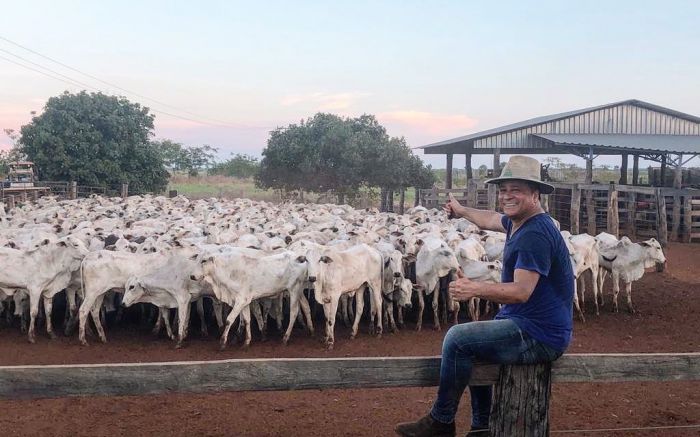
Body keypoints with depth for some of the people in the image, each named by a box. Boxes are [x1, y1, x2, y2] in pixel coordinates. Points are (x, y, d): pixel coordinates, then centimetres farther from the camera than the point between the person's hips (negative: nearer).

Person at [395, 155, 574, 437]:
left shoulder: (535, 234, -23)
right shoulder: (519, 221, 7)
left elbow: (521, 291, -30)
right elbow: (491, 220, 30)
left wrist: (475, 289, -43)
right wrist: (462, 211, 44)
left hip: (539, 336, -11)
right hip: (526, 323, 11)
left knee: (458, 339, -18)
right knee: (470, 345, 27)